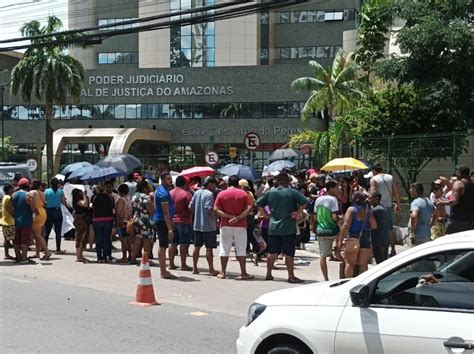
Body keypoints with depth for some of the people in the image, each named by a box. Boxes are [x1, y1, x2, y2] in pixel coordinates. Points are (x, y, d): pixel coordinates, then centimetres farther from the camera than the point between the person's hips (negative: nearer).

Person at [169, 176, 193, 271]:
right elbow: (191, 208, -13)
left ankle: (171, 264, 14)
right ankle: (183, 265, 1)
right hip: (184, 221, -6)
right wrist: (191, 217, 4)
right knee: (184, 244, -1)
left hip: (172, 221, 6)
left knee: (173, 243, 12)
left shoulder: (170, 193, 5)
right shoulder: (186, 193, -13)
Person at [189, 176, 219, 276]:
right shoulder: (209, 194, -15)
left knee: (197, 247, 13)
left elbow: (191, 207, 10)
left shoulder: (197, 192, 9)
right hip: (208, 225, -7)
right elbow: (209, 209, -24)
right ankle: (211, 269, 3)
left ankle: (195, 268, 18)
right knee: (209, 248, -2)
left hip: (197, 225, 7)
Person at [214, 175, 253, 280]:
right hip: (240, 225, 0)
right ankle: (243, 273, 4)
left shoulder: (221, 194, 0)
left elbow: (216, 209, -8)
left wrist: (229, 216, -12)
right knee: (241, 249, 4)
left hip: (225, 225, 1)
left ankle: (223, 273, 10)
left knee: (224, 249, 7)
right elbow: (249, 208, -10)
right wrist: (238, 217, -14)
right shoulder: (243, 193, -1)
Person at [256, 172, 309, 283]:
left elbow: (259, 203, 6)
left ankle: (268, 274, 20)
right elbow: (305, 202, -18)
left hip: (273, 228, 4)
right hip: (289, 228, -3)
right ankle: (291, 276, 6)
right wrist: (298, 212, -9)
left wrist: (265, 214, 9)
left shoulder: (270, 193, 4)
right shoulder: (292, 193, -7)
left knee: (272, 252, 13)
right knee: (289, 254, 2)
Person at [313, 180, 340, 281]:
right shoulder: (333, 199, -9)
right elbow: (334, 217, -17)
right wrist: (340, 221, 1)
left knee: (322, 255, 7)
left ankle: (326, 278, 9)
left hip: (320, 231, 6)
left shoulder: (318, 200, 10)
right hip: (331, 231, -6)